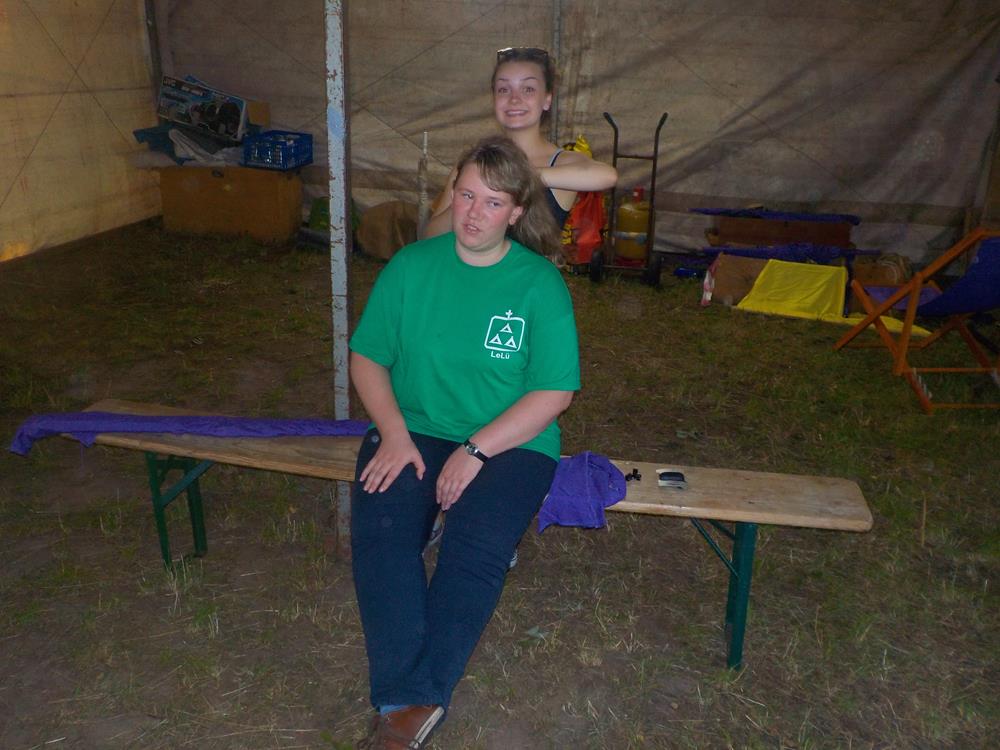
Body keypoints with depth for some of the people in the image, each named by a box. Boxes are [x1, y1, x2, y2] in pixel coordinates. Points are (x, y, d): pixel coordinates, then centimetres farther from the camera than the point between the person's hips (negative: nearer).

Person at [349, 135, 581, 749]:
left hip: (510, 441, -2)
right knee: (379, 530, -26)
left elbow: (555, 392, -7)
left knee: (477, 547, -29)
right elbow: (367, 357, 7)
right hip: (414, 431, 3)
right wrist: (394, 433, -10)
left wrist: (475, 450, -16)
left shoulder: (541, 284, -3)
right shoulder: (411, 266, 4)